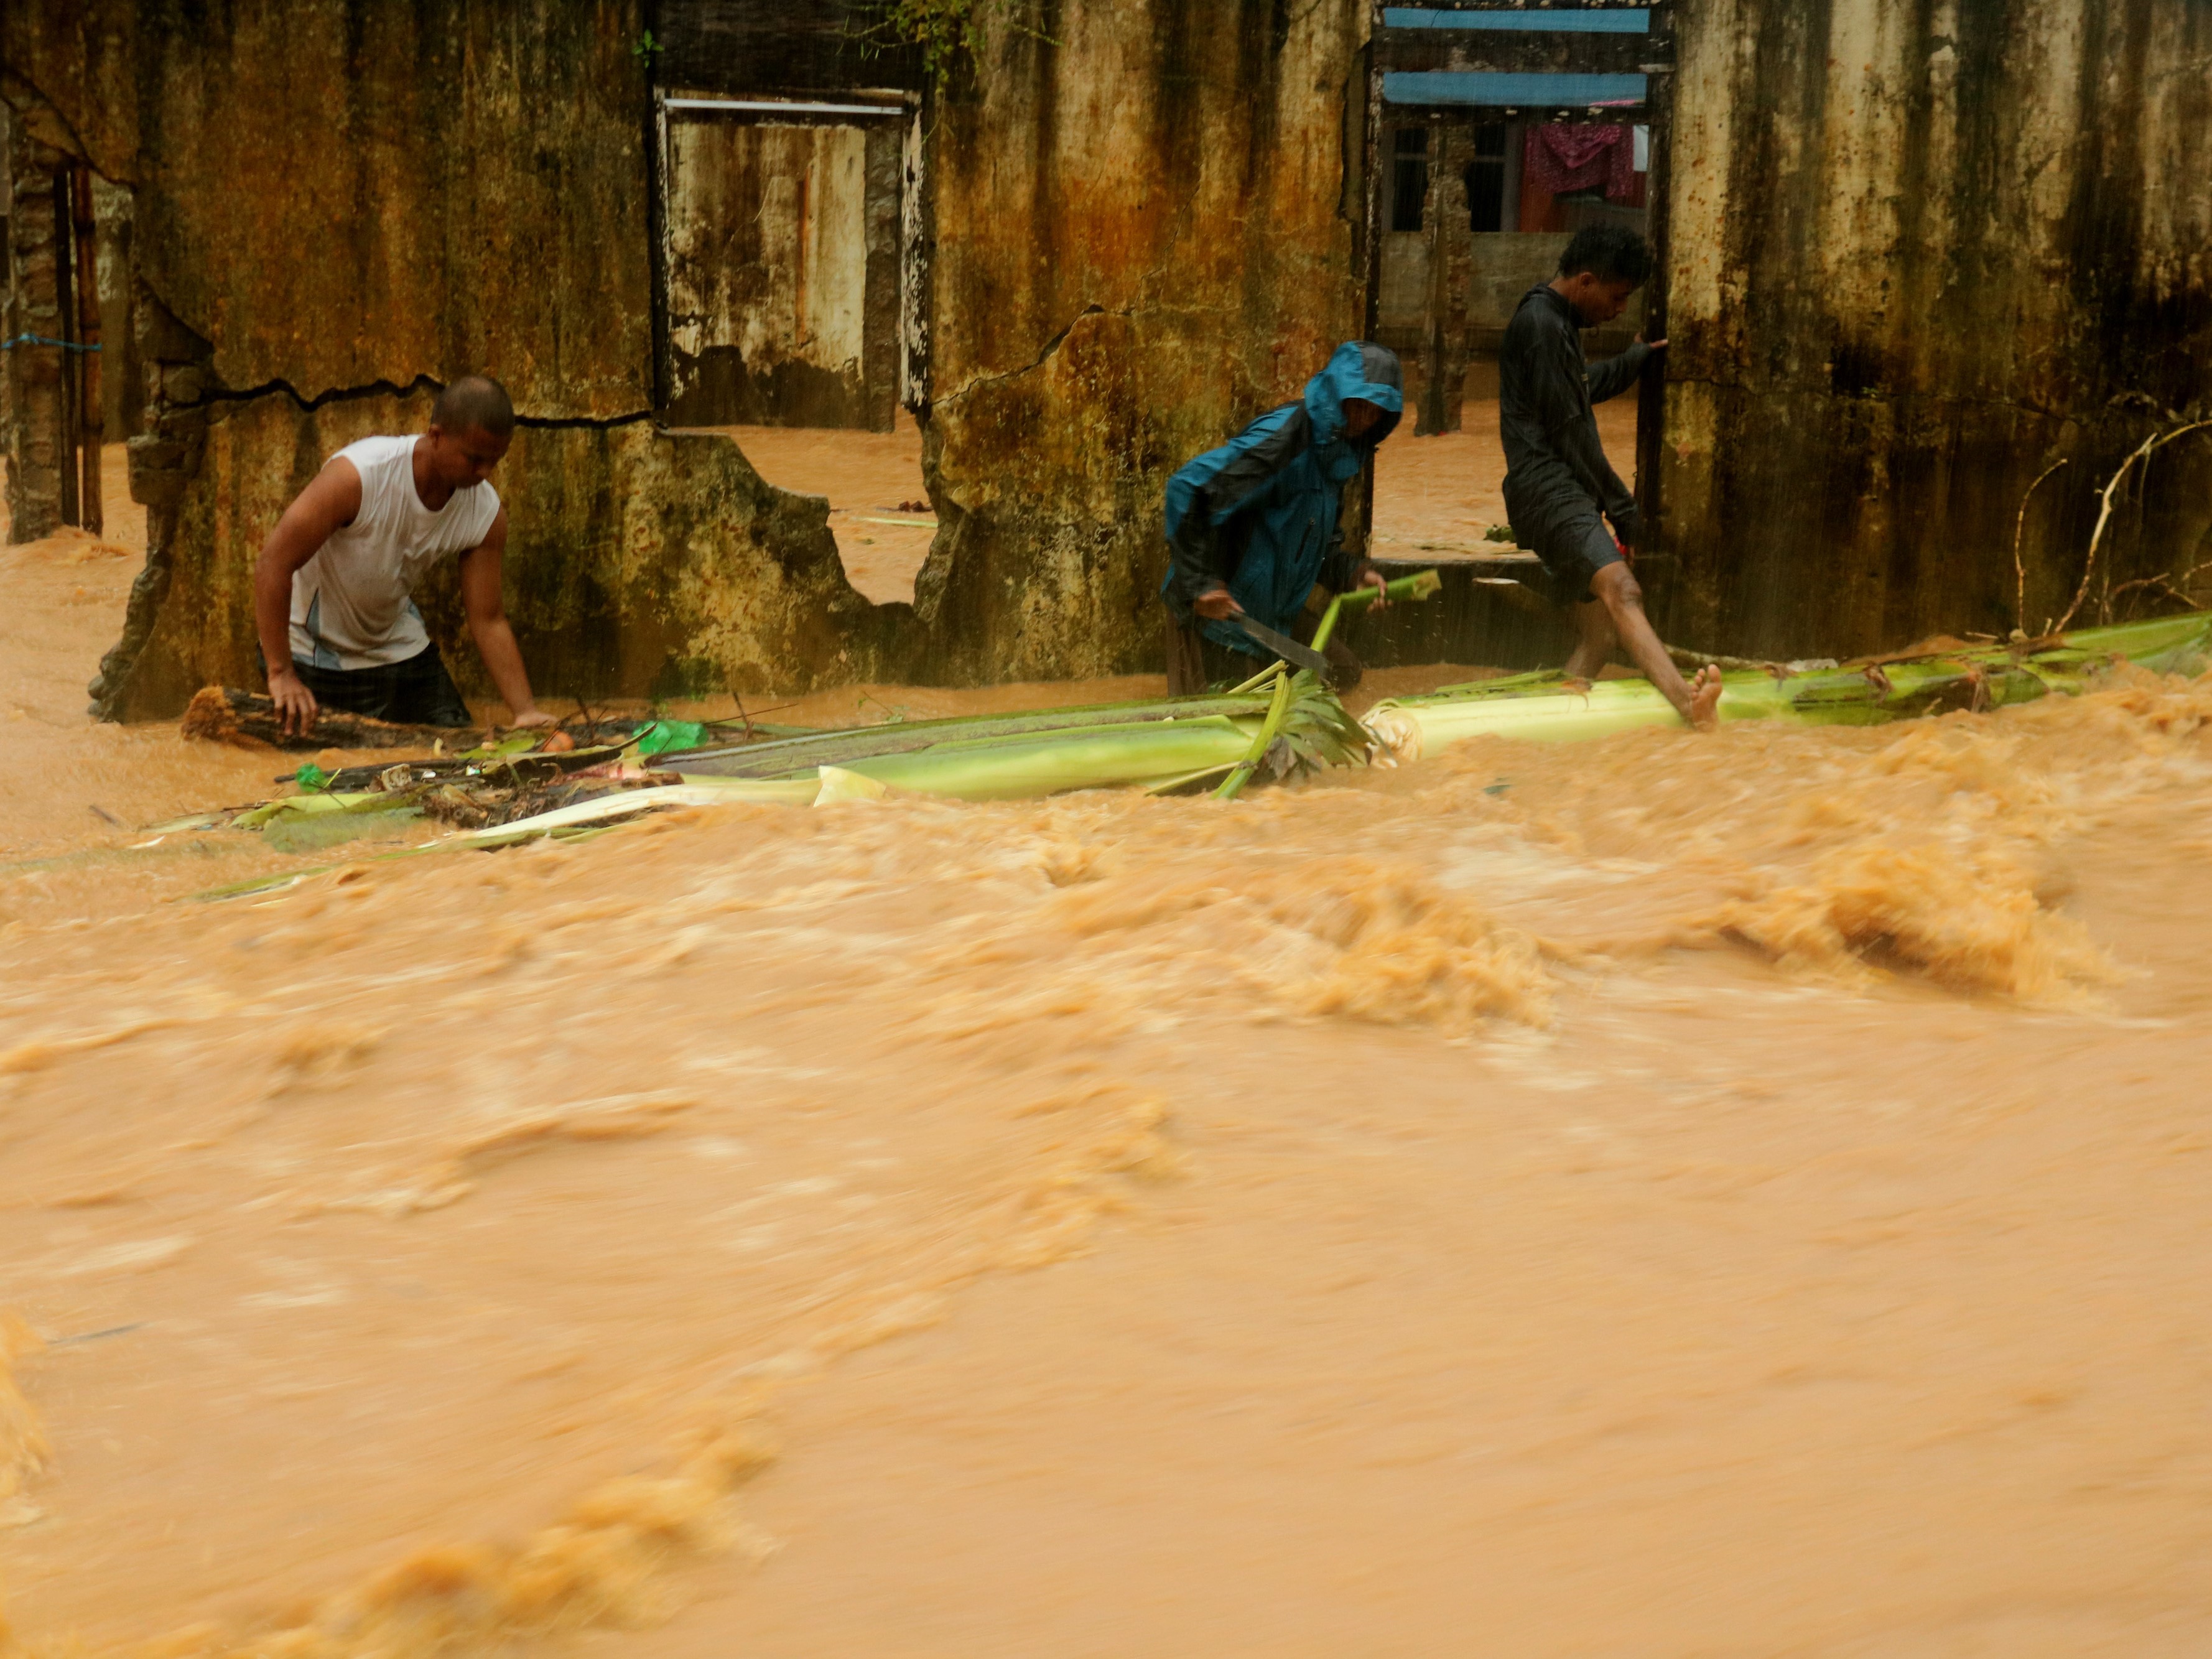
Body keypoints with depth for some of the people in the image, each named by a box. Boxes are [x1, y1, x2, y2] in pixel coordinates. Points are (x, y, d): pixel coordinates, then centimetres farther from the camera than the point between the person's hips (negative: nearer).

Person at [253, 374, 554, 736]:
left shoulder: (486, 514, -14)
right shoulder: (358, 475, -31)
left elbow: (488, 621, -8)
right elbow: (272, 567, -30)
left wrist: (525, 711, -20)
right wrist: (281, 675, -31)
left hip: (399, 648, 5)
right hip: (313, 655, -5)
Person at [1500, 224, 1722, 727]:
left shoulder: (1555, 321, 22)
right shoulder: (1542, 325, -11)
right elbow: (1567, 431, -12)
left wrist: (1641, 358, 54)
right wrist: (1622, 506, -5)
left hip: (1566, 498, 11)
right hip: (1548, 492, -11)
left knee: (1598, 635, 5)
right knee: (1621, 591, -32)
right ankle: (1685, 701, -53)